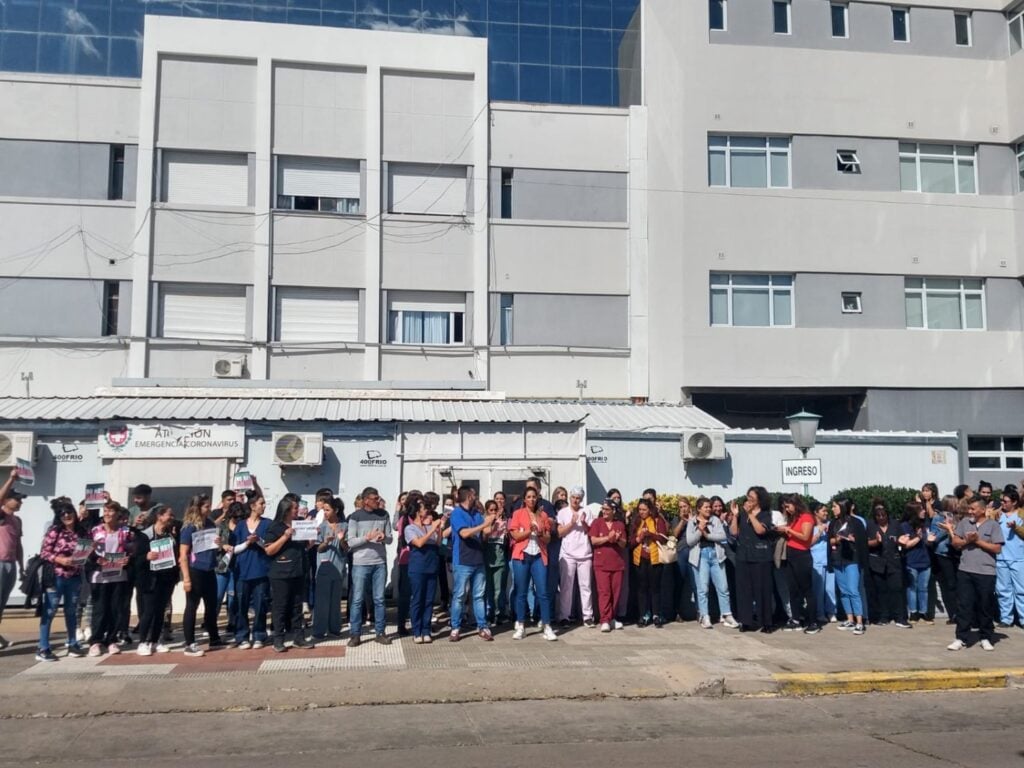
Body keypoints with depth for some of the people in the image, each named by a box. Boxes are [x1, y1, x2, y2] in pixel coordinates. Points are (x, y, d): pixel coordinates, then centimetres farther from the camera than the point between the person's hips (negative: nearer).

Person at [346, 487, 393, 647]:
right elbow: (350, 542, -7)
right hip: (360, 563, -3)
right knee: (357, 599, 1)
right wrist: (367, 537, -20)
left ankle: (380, 632, 16)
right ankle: (355, 634, 8)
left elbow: (390, 539, 8)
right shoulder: (355, 517, -5)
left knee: (379, 599, 8)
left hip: (380, 562, 3)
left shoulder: (384, 515, 5)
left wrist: (384, 537, -14)